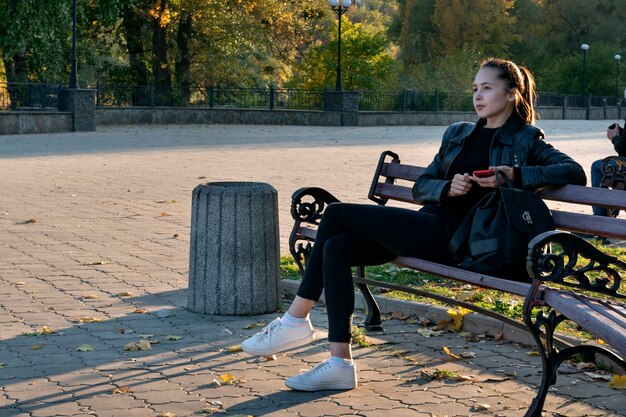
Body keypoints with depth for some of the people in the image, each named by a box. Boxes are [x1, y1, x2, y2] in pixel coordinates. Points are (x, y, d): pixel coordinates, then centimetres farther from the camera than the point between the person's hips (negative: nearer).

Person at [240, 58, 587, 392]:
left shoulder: (526, 141, 6)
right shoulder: (457, 134, 24)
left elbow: (575, 173, -6)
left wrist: (516, 175, -17)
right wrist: (447, 187, -4)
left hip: (454, 238, -7)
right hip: (427, 226, 7)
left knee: (337, 214, -15)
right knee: (337, 246, -16)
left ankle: (296, 321, -7)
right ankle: (340, 363, -13)